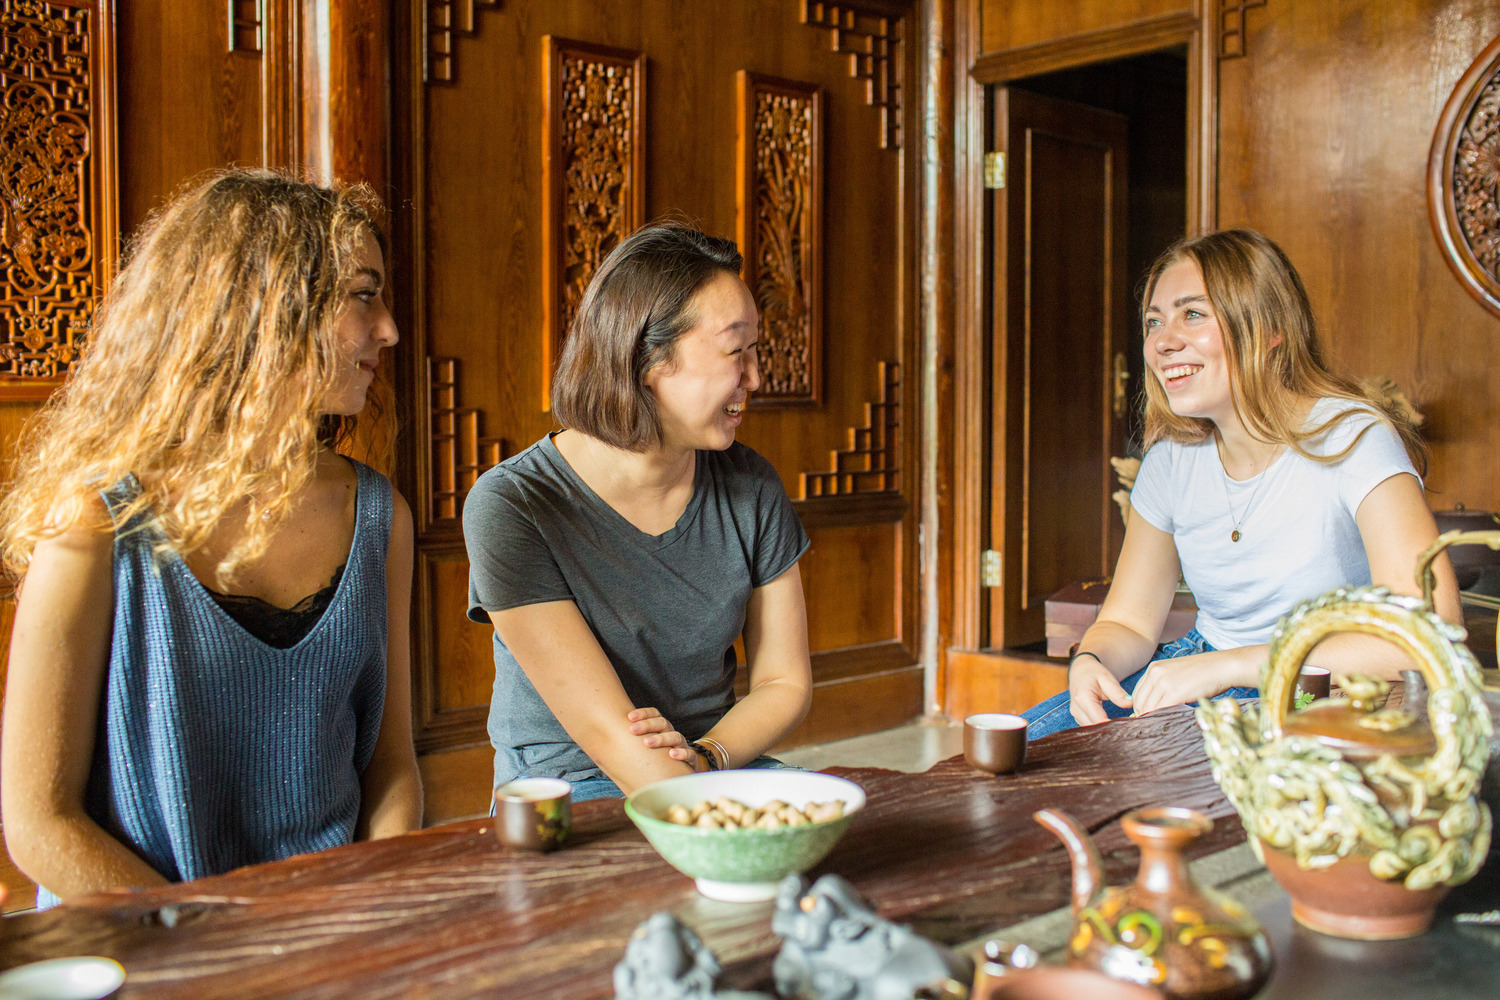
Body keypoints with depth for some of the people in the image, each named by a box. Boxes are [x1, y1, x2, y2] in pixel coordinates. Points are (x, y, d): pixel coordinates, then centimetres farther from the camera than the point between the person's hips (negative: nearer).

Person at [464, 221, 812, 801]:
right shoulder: (509, 508, -16)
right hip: (566, 792, -5)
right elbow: (606, 731, -21)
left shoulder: (751, 487, -1)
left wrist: (706, 758, -14)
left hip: (718, 769, 6)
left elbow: (786, 683, 5)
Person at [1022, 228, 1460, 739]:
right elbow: (1128, 620, 8)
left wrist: (1229, 665, -32)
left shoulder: (1352, 439, -18)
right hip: (1203, 678, 5)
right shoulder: (1172, 458, -1)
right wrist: (1088, 662, -17)